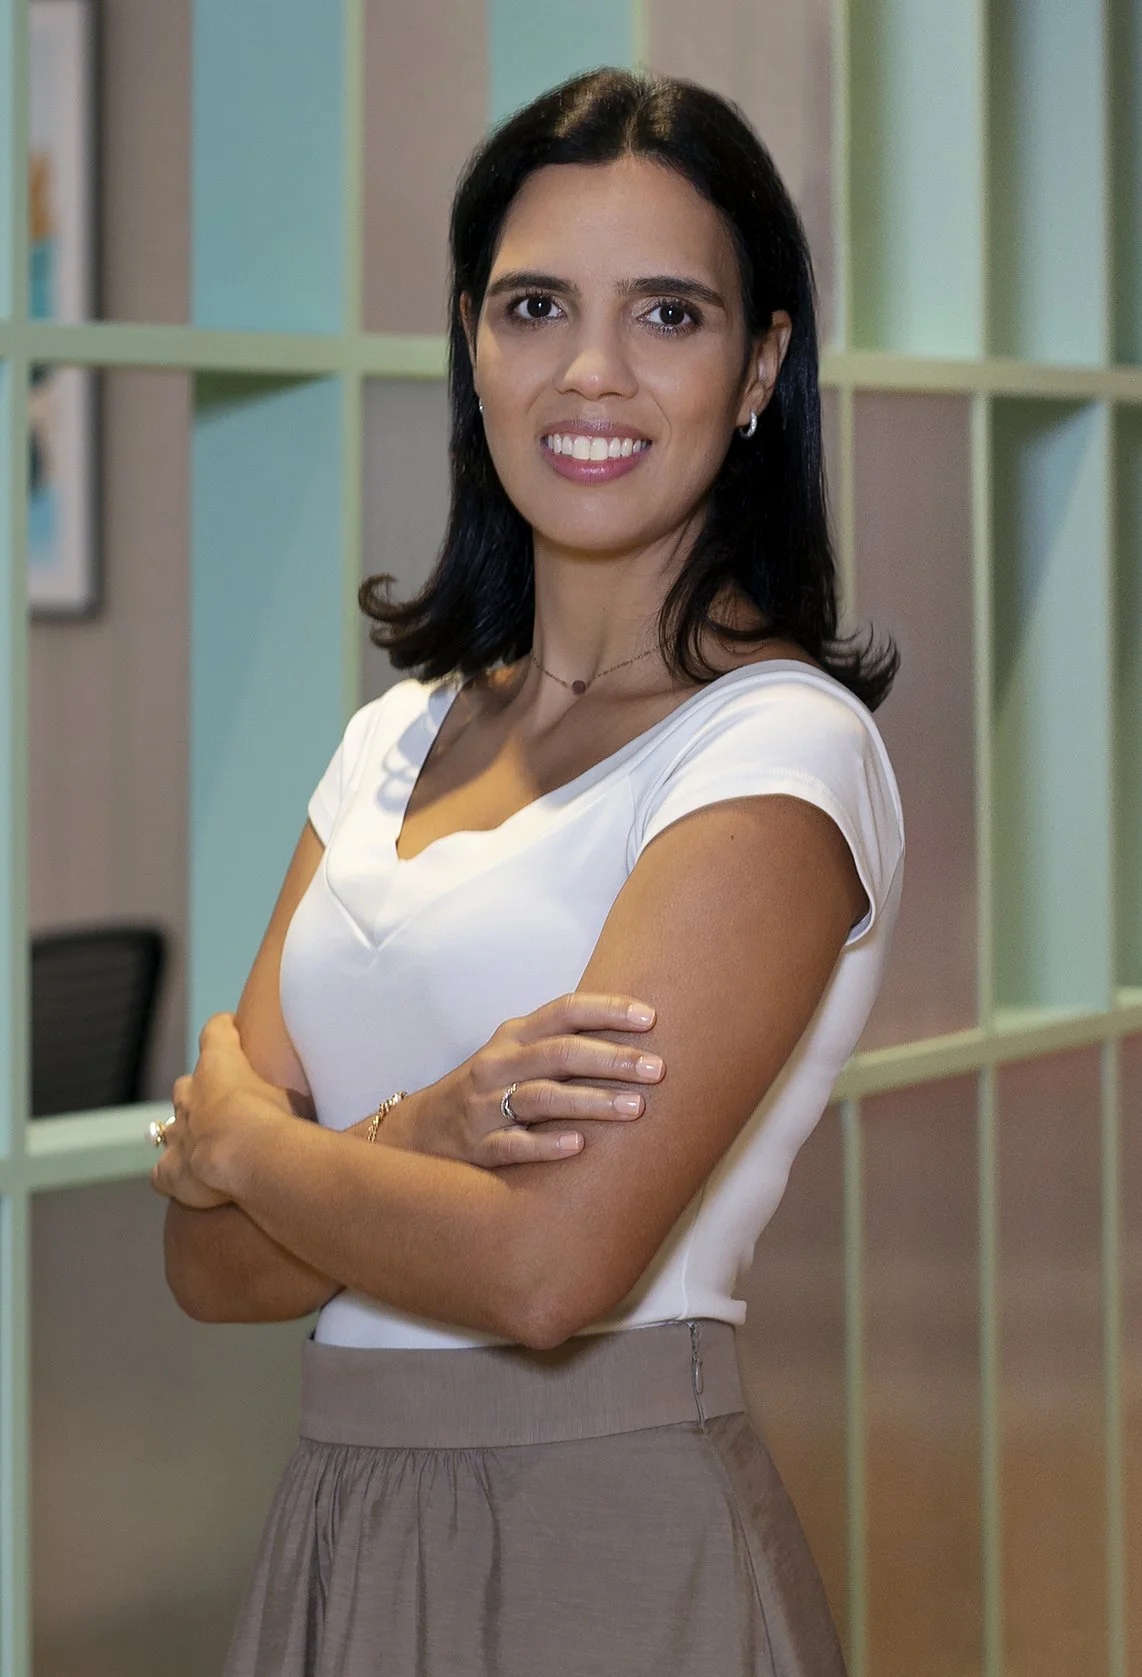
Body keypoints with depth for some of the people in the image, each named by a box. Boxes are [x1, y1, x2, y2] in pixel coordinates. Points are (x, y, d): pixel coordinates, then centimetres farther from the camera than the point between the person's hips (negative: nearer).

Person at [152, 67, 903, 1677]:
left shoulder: (785, 752, -12)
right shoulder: (398, 742, 8)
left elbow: (547, 1269, -21)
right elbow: (213, 1266, 2)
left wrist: (236, 1132, -5)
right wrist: (423, 1136, -18)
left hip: (617, 1547, -6)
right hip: (347, 1529, 6)